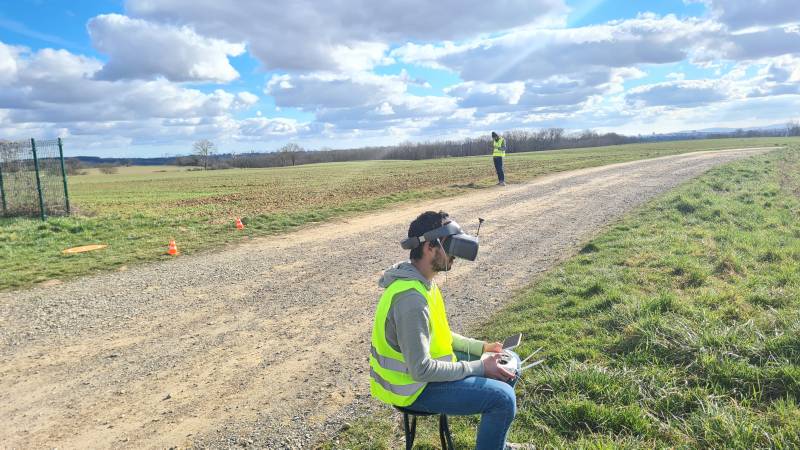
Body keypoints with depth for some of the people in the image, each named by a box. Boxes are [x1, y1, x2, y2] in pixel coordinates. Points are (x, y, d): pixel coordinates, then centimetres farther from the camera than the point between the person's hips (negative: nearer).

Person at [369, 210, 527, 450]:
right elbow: (421, 370, -30)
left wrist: (481, 347, 4)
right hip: (413, 385, -10)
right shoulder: (412, 298, -31)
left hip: (424, 362, 10)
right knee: (503, 398, -19)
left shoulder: (421, 280, 0)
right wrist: (478, 368, -21)